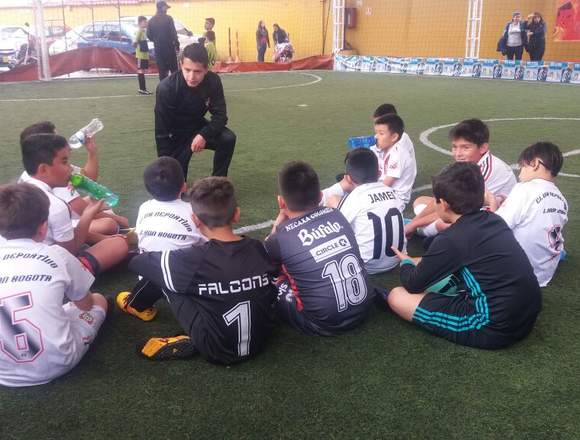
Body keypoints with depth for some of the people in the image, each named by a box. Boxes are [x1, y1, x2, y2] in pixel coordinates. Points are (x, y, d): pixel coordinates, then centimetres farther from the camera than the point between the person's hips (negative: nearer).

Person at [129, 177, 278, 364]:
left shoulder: (195, 259, -22)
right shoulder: (258, 248, -9)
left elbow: (137, 262, -7)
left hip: (217, 352, -4)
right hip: (260, 342, 5)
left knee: (164, 272, -1)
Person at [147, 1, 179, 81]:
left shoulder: (151, 20, 7)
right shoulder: (168, 18, -8)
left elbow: (149, 35, 9)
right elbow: (173, 33, -13)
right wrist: (177, 44, -4)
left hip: (158, 48, 4)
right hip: (169, 47, -4)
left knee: (162, 70, 7)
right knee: (174, 69, 2)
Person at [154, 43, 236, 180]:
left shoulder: (213, 81, -21)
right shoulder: (166, 88, -30)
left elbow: (220, 115, -17)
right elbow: (161, 131, -25)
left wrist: (204, 134, -37)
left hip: (198, 127, 3)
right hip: (176, 134, -3)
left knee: (228, 139, -23)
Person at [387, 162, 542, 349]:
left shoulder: (450, 239, -15)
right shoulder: (494, 220, 6)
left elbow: (413, 285, -2)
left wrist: (406, 263, 19)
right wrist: (421, 262, 26)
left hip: (495, 328, -8)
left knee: (397, 297, -4)